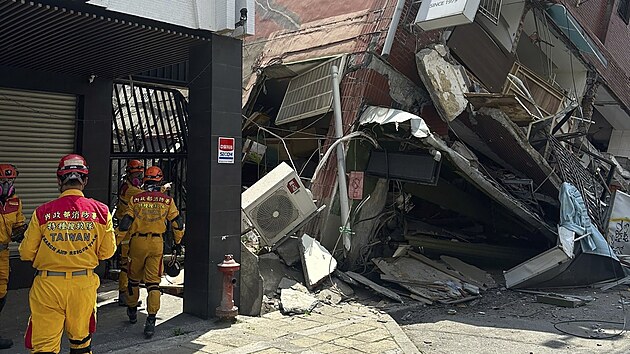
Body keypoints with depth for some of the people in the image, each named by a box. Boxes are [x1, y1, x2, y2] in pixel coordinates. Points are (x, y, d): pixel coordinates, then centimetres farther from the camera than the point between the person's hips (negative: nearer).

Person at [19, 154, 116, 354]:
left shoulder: (42, 212, -9)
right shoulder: (101, 211, -6)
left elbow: (26, 253, -1)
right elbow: (107, 252, 2)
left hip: (48, 285, -2)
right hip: (84, 284, 2)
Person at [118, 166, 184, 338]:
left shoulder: (135, 199, -2)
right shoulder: (167, 200, -1)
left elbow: (125, 223, -4)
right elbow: (177, 223, 3)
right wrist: (178, 243, 16)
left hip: (137, 242, 0)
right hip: (157, 243, 0)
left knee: (134, 278, 20)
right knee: (153, 282, 2)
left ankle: (132, 311, 37)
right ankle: (151, 320, -5)